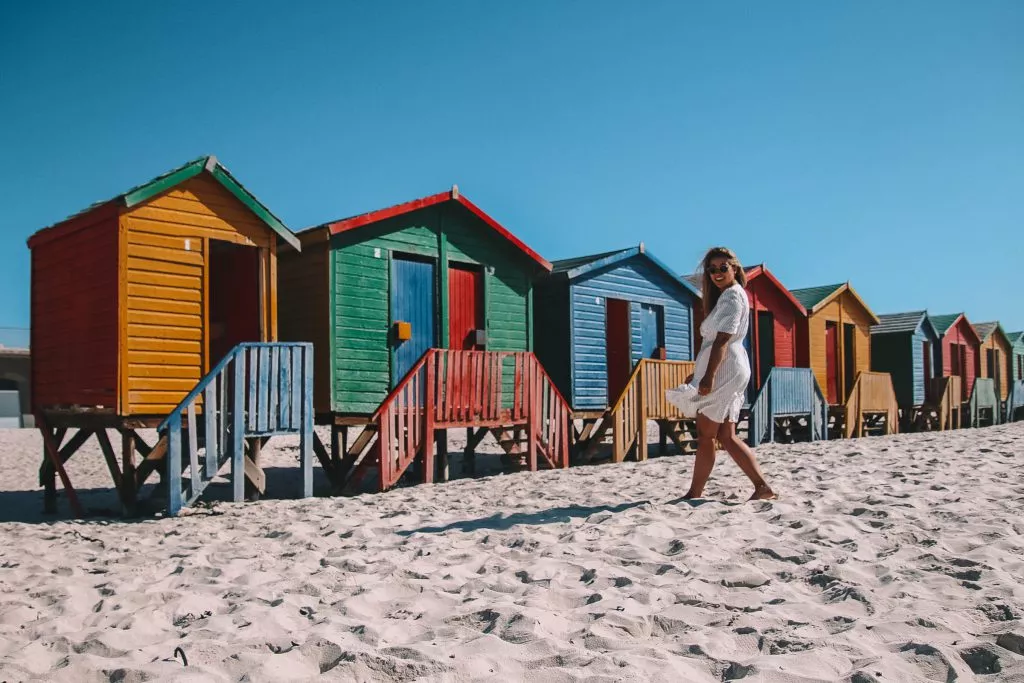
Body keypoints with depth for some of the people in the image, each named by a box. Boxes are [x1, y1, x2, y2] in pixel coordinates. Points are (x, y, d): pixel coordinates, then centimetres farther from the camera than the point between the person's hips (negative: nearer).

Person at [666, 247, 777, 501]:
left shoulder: (732, 295, -9)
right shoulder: (725, 296, 23)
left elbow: (723, 339, -19)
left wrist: (709, 375, -24)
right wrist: (698, 373, 24)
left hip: (724, 370, -10)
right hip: (723, 371, 10)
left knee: (705, 435, -6)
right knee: (726, 436, 8)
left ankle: (694, 494, -1)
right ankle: (762, 487, 5)